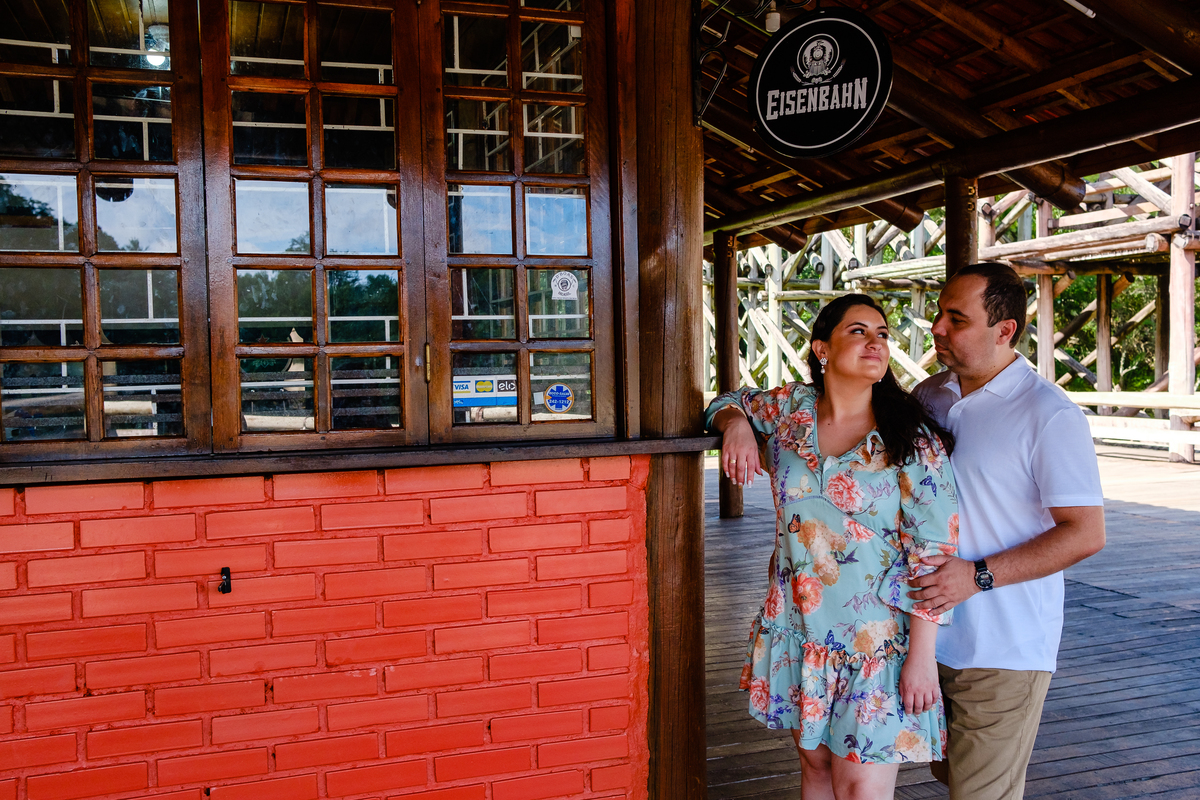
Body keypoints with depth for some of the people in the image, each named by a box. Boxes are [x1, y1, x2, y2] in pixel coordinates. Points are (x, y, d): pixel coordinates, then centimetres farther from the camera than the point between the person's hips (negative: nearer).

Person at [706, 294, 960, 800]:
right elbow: (730, 403, 21)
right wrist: (736, 425, -5)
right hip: (798, 629, 4)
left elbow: (933, 555, -11)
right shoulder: (791, 408, 1)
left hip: (876, 641, -4)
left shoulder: (913, 442, -11)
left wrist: (922, 657, -13)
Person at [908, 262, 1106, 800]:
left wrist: (978, 575, -21)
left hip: (1004, 650, -7)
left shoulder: (1049, 416, -14)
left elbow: (1086, 533, -16)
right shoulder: (928, 396, 7)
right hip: (929, 638, 7)